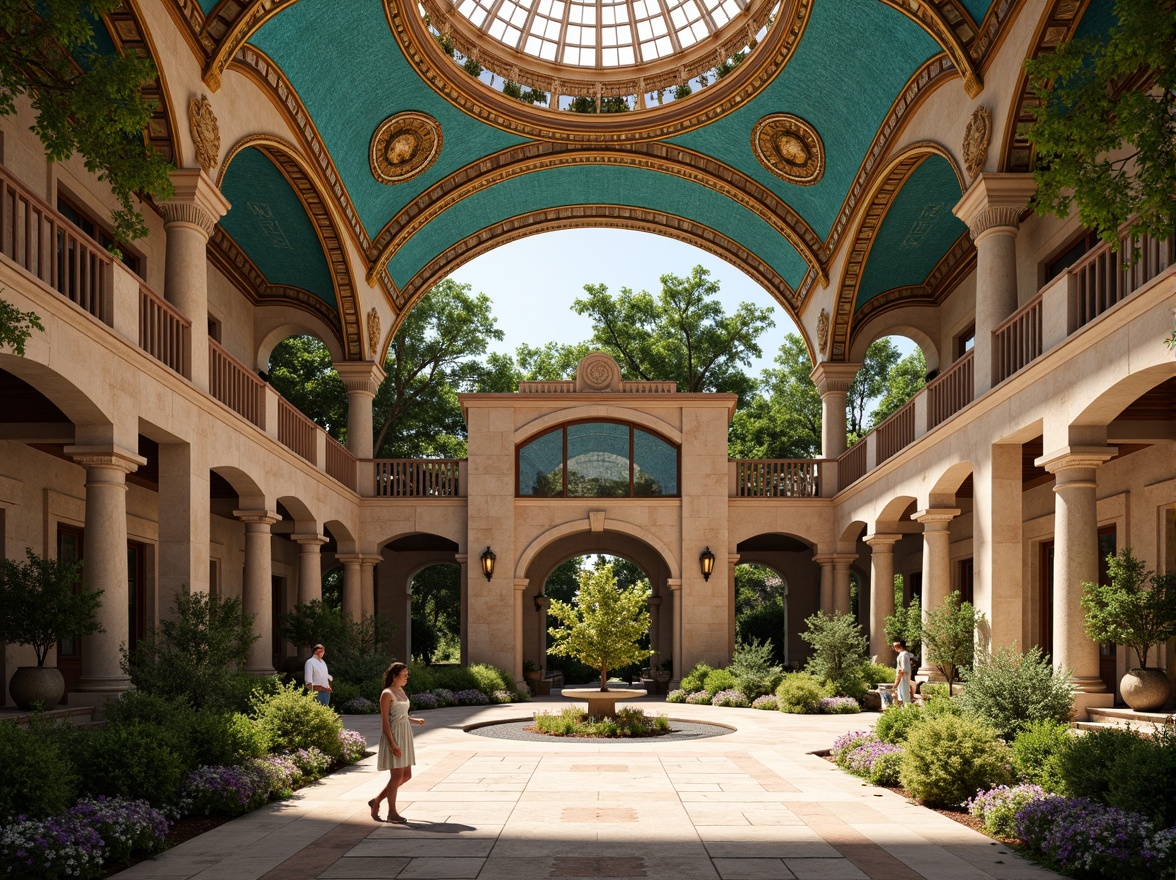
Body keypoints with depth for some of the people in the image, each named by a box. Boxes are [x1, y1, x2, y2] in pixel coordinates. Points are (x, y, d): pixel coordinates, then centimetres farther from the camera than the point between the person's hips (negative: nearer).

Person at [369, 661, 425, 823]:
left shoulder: (401, 692, 14)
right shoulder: (387, 694, -11)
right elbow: (385, 721, -15)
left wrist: (416, 721, 3)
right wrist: (393, 744, -21)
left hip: (405, 736, 9)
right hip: (393, 736, -9)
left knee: (406, 775, 10)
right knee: (397, 775, -3)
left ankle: (377, 801, 20)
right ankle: (392, 812, 9)